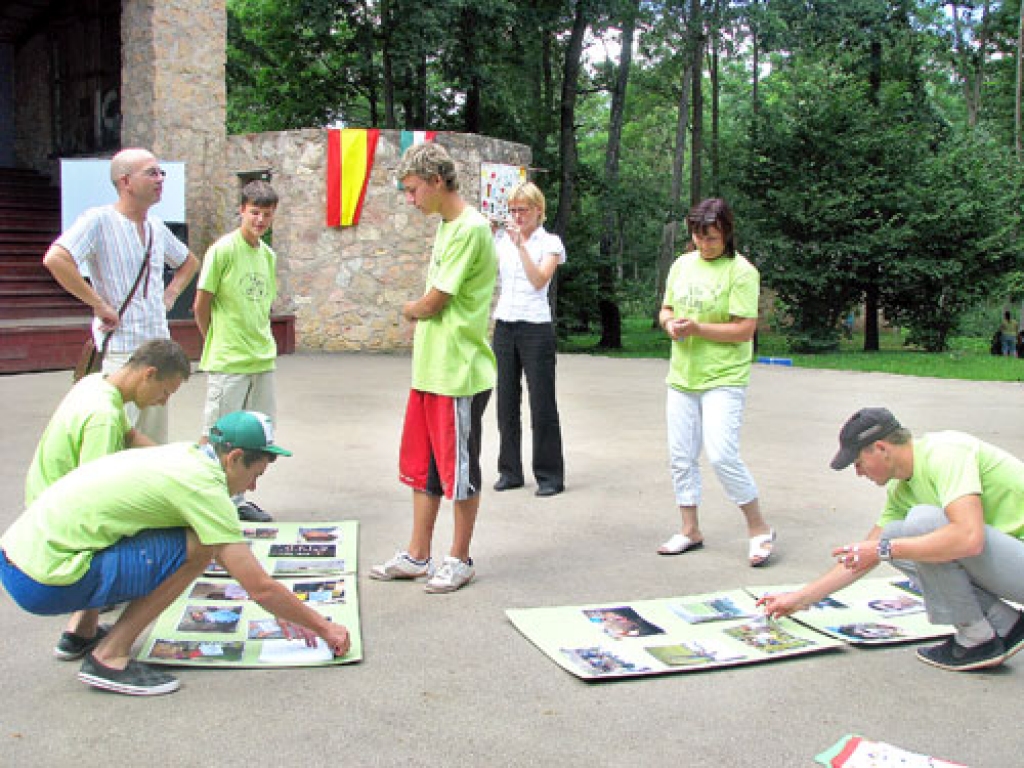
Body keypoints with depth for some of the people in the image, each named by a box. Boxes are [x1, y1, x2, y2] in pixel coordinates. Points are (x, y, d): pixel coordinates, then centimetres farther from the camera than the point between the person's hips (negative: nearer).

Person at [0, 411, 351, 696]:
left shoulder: (185, 455, 11)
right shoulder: (203, 485, -16)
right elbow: (259, 587, -13)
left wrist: (281, 607, 27)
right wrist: (326, 629, 0)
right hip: (43, 583, -10)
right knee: (197, 548, -15)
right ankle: (108, 658, -6)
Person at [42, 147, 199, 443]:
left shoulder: (156, 226, 13)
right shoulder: (99, 220, -9)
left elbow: (189, 262, 31)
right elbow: (55, 259, -25)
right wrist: (99, 305, -20)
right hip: (121, 350, -7)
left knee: (155, 443, 12)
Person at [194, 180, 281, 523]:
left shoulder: (268, 254, 11)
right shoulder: (223, 249, -9)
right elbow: (201, 304, -6)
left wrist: (261, 341, 12)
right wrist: (216, 344, 4)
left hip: (263, 359, 7)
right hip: (227, 363, -7)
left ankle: (237, 499, 24)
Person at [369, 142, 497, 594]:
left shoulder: (469, 229, -17)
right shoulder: (446, 226, 14)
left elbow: (432, 302, -16)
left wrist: (410, 310, 3)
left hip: (459, 374, -9)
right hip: (430, 369, 9)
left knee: (459, 469, 4)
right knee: (422, 466, 15)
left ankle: (459, 559, 20)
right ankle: (417, 555, 27)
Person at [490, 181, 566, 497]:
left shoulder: (550, 242, 0)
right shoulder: (501, 238, 11)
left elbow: (539, 280, -14)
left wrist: (521, 244, -18)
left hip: (536, 327, -4)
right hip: (504, 325, 4)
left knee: (542, 403, -2)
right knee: (506, 401, 7)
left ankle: (550, 475, 7)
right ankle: (510, 471, 17)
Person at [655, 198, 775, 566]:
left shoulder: (741, 271, -10)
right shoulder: (682, 265, 10)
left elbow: (744, 330, -15)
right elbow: (666, 309, 19)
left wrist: (697, 328, -21)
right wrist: (670, 323, -4)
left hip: (724, 378, -7)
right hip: (683, 375, 7)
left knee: (722, 455, -14)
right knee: (681, 456, 8)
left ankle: (759, 529, 3)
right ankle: (690, 530, 21)